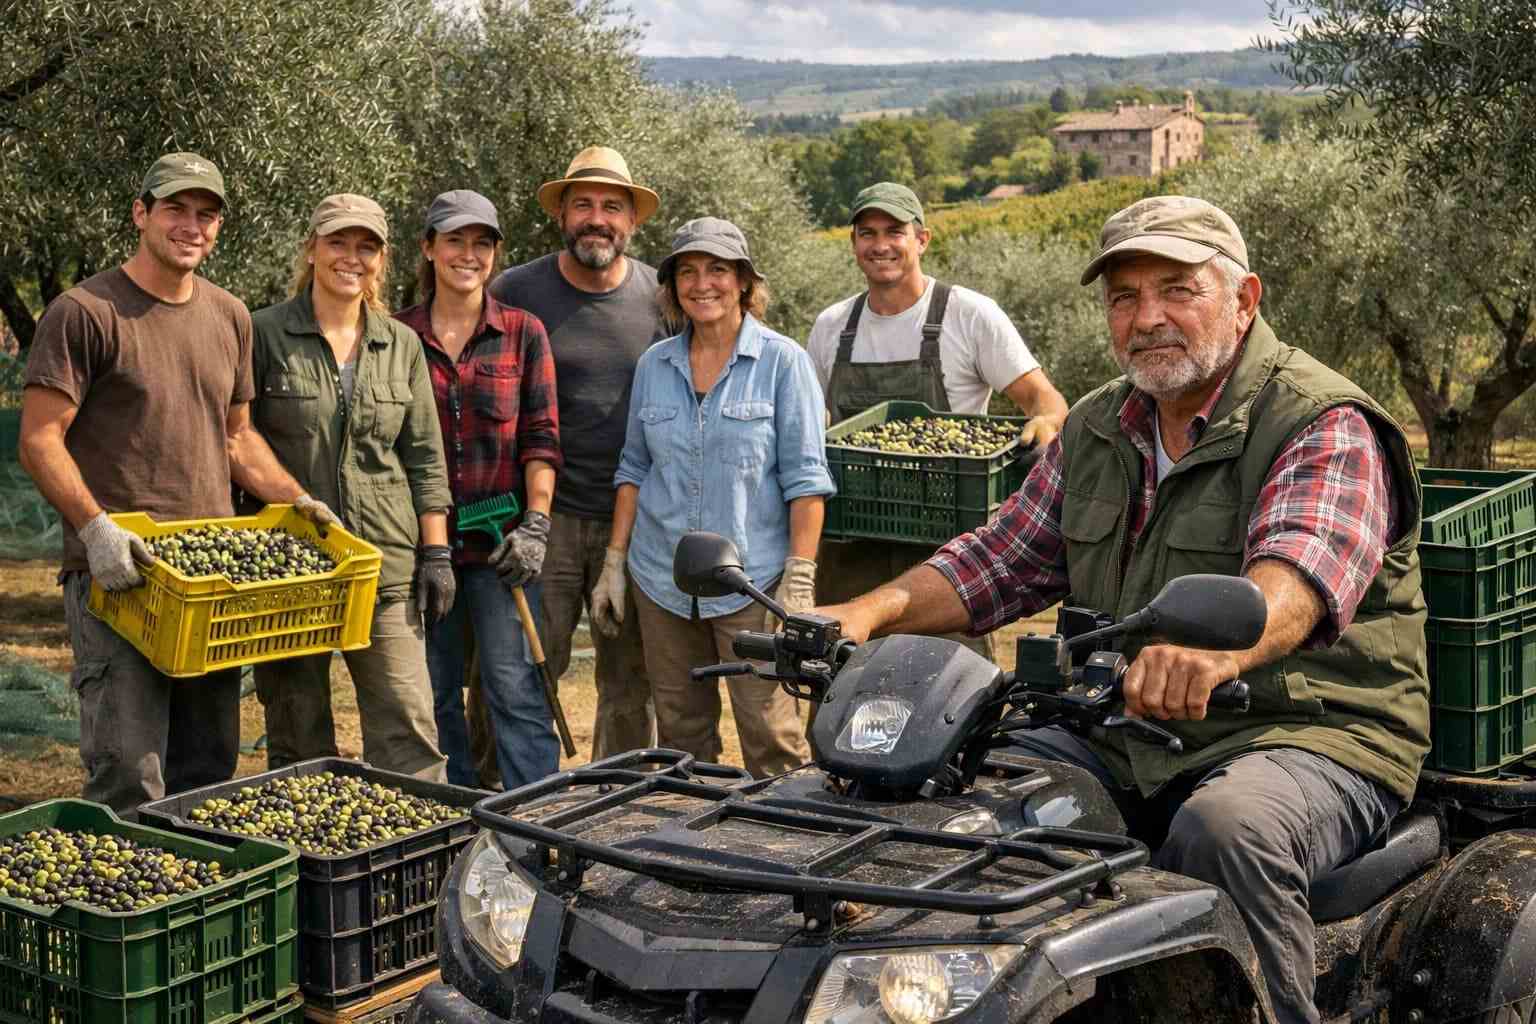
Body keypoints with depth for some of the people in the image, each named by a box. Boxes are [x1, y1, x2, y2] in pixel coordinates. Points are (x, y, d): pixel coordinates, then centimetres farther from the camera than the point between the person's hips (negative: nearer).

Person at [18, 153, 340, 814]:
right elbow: (39, 441, -9)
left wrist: (296, 499, 7)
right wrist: (95, 526, -22)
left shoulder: (229, 317, 14)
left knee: (211, 772, 12)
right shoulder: (85, 312, -6)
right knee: (129, 781, -9)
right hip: (119, 573, -6)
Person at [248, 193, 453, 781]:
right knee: (297, 737, 6)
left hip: (385, 561, 2)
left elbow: (424, 457, 12)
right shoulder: (265, 334, 0)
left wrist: (436, 552, 5)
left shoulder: (402, 345, 10)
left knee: (408, 726, -2)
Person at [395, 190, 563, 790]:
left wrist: (535, 527, -9)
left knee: (515, 688, -5)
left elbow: (541, 438, 1)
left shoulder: (523, 334, 3)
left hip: (500, 538, -2)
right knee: (433, 693, 9)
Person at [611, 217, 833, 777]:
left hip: (751, 582, -4)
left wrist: (800, 577, -12)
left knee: (771, 738, -7)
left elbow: (805, 478, -5)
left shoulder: (782, 361, -3)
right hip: (662, 582, 4)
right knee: (681, 736, 11)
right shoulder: (654, 364, 10)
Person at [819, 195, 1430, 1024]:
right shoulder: (1096, 432, 13)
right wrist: (871, 611, -5)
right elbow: (999, 560, 14)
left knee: (1223, 831, -36)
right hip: (1125, 737, 6)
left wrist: (1218, 650, -52)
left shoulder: (1325, 426, -10)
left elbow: (1300, 567, -30)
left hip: (1311, 731, -6)